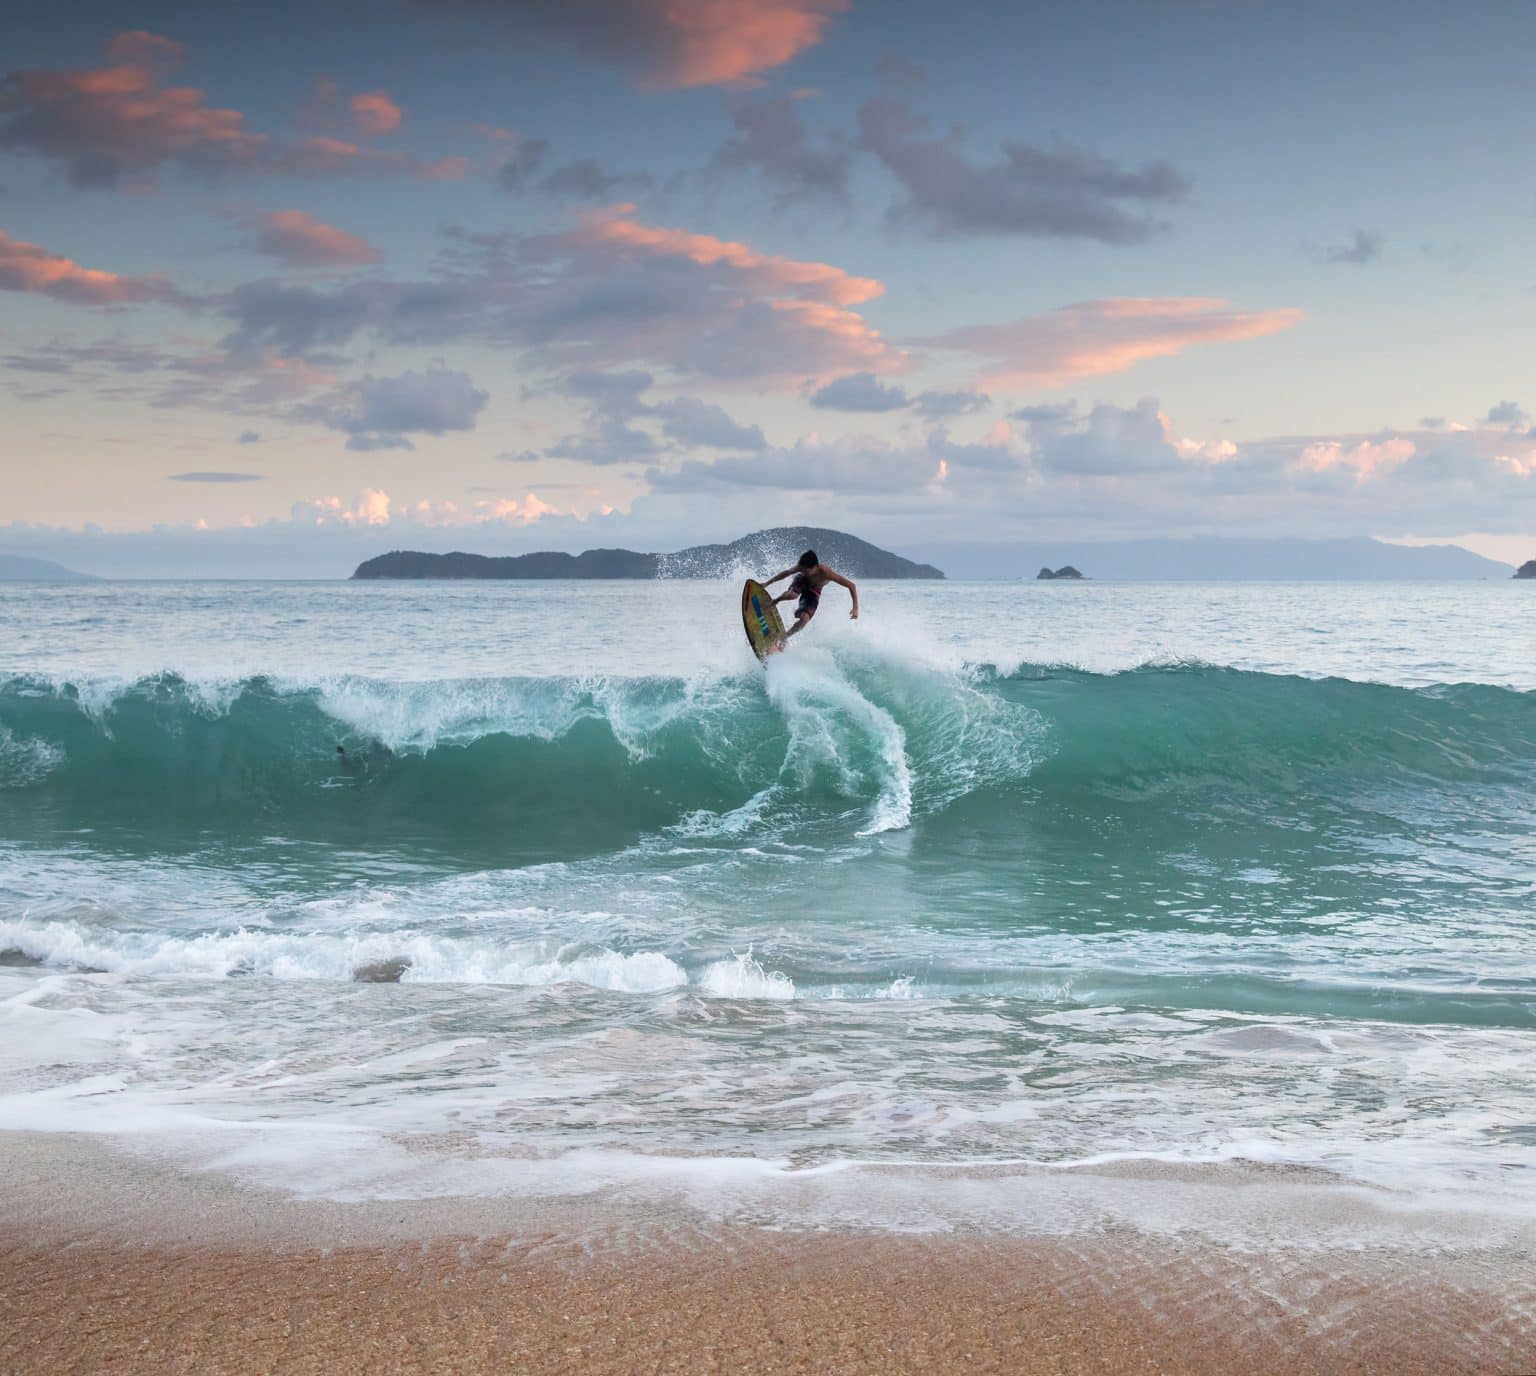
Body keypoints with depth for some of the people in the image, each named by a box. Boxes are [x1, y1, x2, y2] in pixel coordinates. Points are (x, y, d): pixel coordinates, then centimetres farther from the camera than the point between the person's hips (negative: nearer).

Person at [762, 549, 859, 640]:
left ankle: (784, 637, 4)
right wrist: (767, 584, -7)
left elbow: (852, 585, -38)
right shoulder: (803, 567, -31)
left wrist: (855, 608, -44)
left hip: (813, 592, -1)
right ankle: (775, 600, -3)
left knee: (804, 619, -20)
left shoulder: (826, 573, -39)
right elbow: (786, 573, -11)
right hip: (802, 581, 1)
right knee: (793, 594, -35)